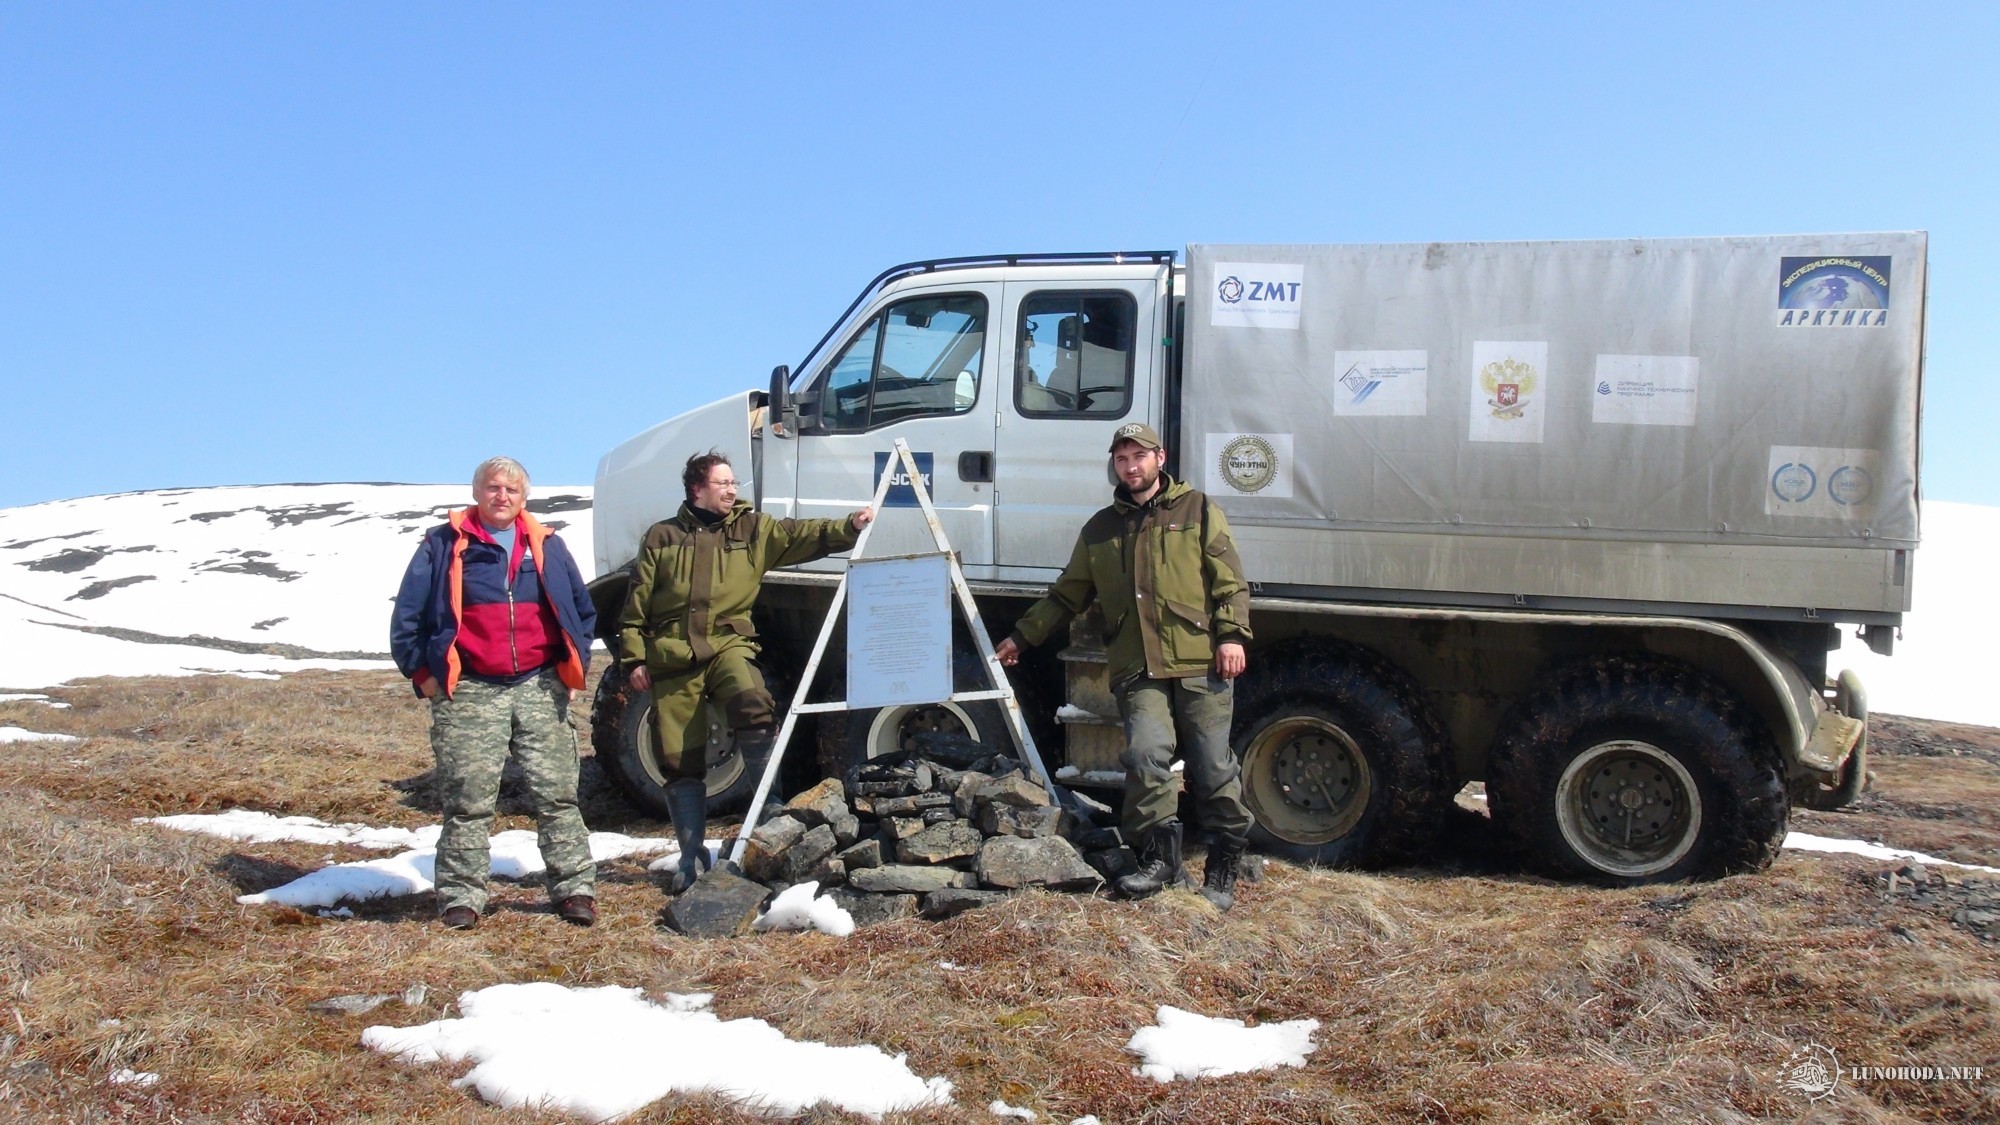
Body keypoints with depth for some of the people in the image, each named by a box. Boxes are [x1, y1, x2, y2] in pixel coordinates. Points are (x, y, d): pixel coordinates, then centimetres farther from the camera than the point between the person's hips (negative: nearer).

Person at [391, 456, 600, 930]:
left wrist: (574, 667, 13)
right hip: (469, 693, -2)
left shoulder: (547, 547, 13)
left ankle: (575, 887, 10)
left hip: (539, 688, 2)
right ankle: (461, 896, 8)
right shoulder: (444, 545, 5)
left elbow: (583, 611, 21)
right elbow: (407, 616, 6)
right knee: (467, 801, -1)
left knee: (557, 794, 3)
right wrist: (423, 673, 0)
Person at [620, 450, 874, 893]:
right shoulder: (662, 537, 8)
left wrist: (849, 527, -22)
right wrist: (635, 657, 5)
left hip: (728, 644, -1)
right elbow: (637, 604, 10)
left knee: (752, 703, -33)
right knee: (680, 761, 2)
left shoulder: (753, 528, 8)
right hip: (671, 657, 1)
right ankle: (692, 857, 15)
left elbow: (804, 536, -6)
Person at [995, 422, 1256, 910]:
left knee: (1213, 768, -1)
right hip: (1138, 672, 2)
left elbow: (1231, 582, 5)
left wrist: (1232, 634, -8)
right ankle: (1160, 856, -3)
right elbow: (1066, 595, 28)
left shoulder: (1198, 511, 10)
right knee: (1145, 753, -17)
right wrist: (1023, 636, 27)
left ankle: (1224, 868, 12)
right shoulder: (1100, 529, 20)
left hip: (1199, 665, -2)